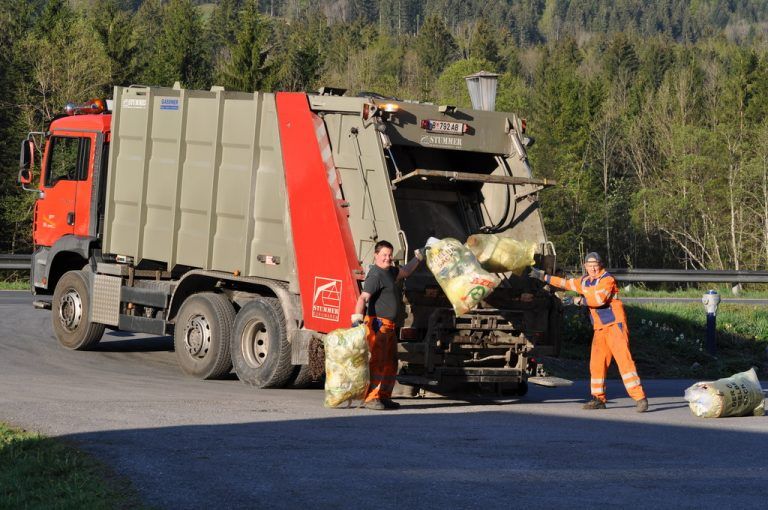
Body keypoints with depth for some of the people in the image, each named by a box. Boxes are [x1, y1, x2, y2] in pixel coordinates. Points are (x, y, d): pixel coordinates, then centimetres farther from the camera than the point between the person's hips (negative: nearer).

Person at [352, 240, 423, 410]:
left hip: (389, 326, 10)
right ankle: (371, 398, -18)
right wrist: (357, 317, -38)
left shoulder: (388, 271, 16)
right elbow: (363, 298, -26)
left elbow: (405, 272, 37)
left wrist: (419, 256, 39)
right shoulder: (375, 275, -15)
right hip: (377, 324, -10)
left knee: (391, 363, 12)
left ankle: (384, 397, 18)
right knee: (378, 361, -16)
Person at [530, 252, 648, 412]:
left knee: (624, 360, -16)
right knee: (597, 363, 7)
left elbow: (599, 298, -26)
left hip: (615, 325, -8)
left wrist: (579, 300, -16)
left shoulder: (607, 280, -10)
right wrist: (543, 277, 31)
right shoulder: (585, 281, 16)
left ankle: (640, 398, -20)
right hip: (600, 329, 8)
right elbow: (566, 283, 28)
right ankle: (598, 399, 19)